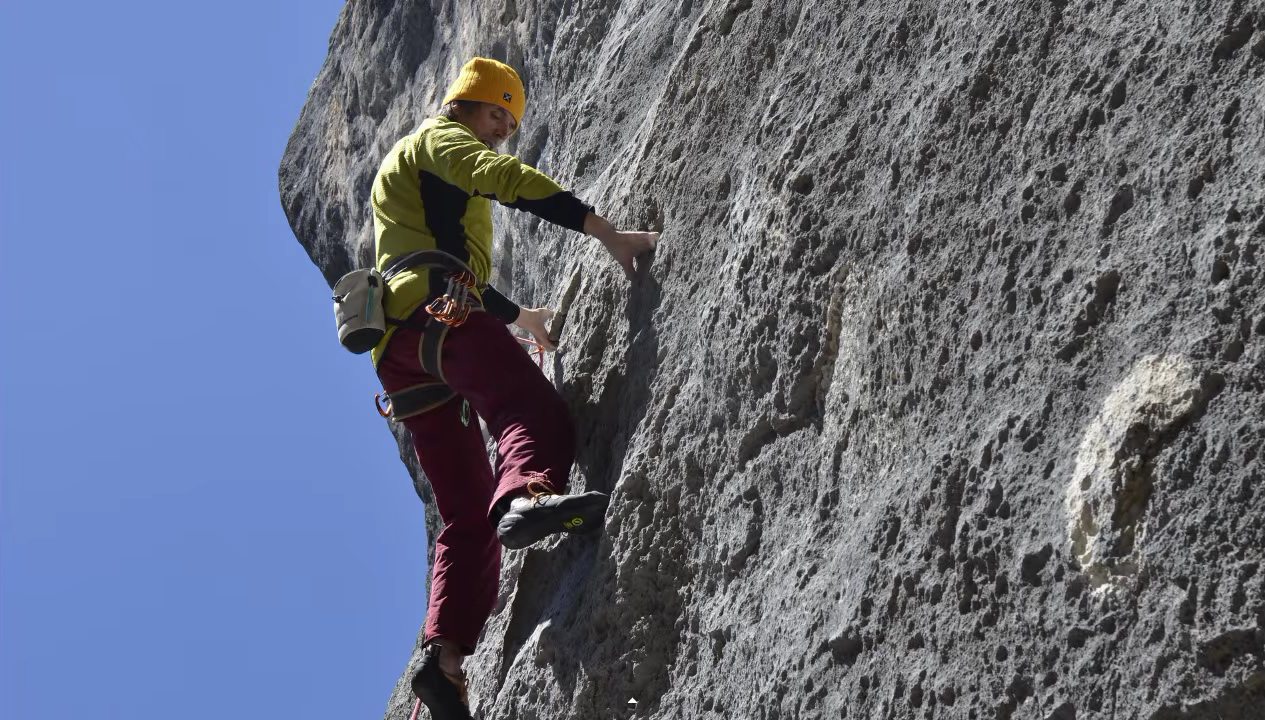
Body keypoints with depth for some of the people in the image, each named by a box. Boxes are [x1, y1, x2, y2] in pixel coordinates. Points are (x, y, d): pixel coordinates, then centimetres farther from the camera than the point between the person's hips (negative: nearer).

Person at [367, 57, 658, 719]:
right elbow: (508, 178, -9)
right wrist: (608, 234, -17)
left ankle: (445, 655, -10)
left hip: (402, 354, 9)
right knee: (534, 411, -33)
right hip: (439, 313, -9)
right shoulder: (438, 138, 12)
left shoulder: (409, 175, 41)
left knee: (467, 515, 3)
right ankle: (526, 495, -64)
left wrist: (519, 316, 57)